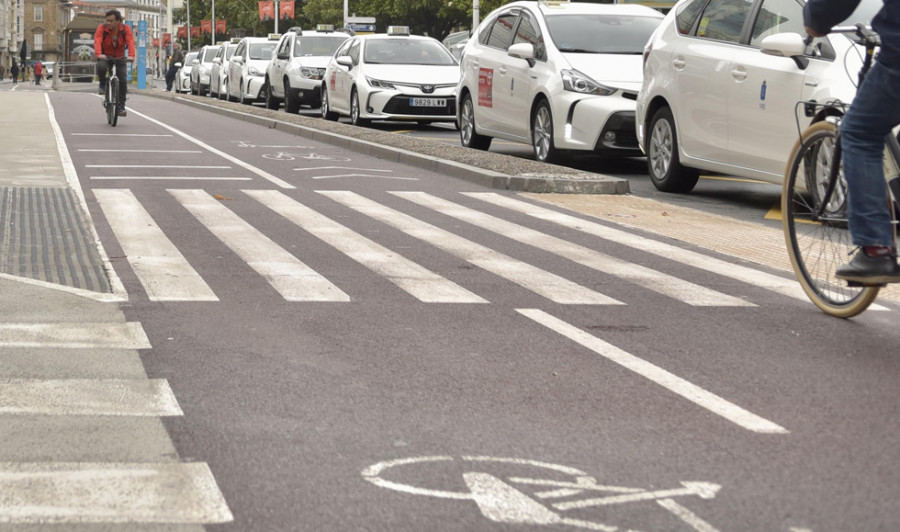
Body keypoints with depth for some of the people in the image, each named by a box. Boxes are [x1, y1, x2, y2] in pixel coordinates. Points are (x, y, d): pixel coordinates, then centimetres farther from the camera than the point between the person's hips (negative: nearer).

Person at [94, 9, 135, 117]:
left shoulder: (125, 29, -12)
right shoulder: (102, 28, -15)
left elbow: (130, 42, -26)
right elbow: (97, 41, -30)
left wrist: (131, 55, -45)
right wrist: (99, 54, -49)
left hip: (120, 58, 1)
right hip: (105, 57, -1)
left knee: (123, 81, -11)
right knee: (101, 67, -35)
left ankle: (121, 107, 1)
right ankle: (102, 86, -6)